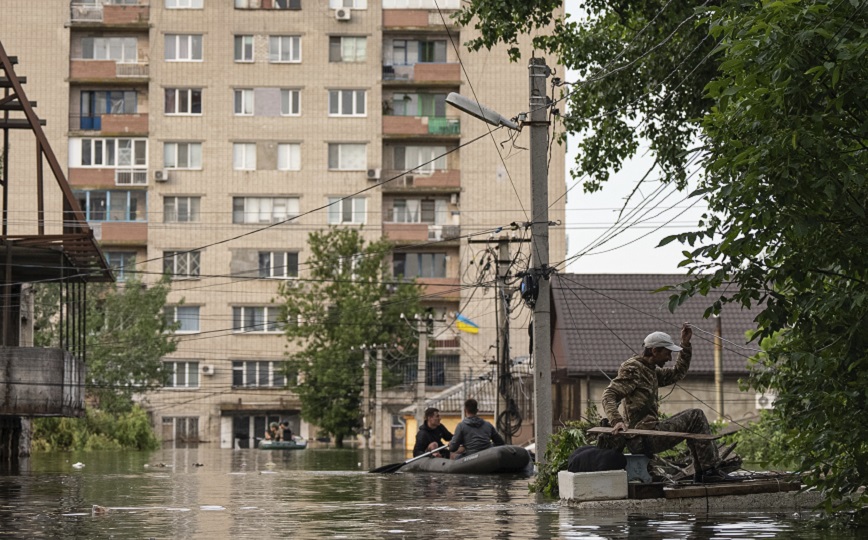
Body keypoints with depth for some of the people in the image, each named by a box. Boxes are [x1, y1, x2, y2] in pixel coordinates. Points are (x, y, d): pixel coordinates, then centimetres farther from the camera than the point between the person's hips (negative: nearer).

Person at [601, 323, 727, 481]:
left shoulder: (652, 370, 19)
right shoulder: (632, 369, -11)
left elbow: (678, 373, 32)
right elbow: (609, 395, -19)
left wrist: (686, 344, 24)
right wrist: (617, 421, -35)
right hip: (643, 438, -11)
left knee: (694, 418, 22)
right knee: (695, 416, -8)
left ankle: (701, 471, 19)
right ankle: (710, 470, -6)